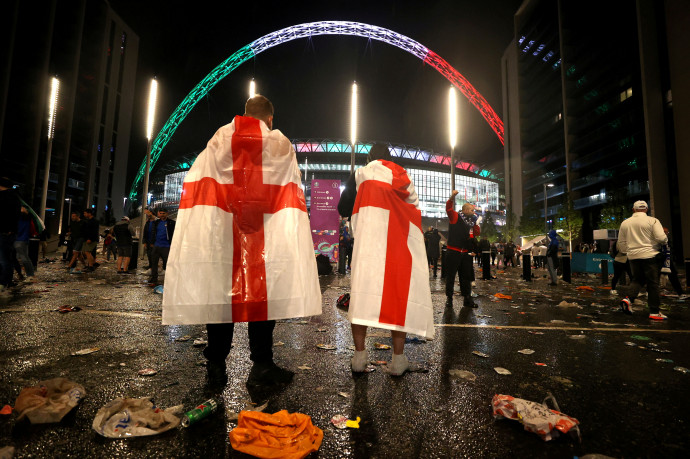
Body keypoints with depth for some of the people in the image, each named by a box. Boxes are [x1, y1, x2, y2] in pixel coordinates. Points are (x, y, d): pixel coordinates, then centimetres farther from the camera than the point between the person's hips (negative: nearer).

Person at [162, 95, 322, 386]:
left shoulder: (219, 139, 10)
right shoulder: (281, 144, 7)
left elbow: (198, 185, 7)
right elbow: (291, 191, 5)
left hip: (220, 231, 2)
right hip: (265, 233, -2)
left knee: (219, 289, 8)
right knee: (262, 292, 2)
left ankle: (216, 365, 17)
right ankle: (261, 365, 7)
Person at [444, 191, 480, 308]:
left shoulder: (470, 222, 17)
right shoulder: (456, 217, -3)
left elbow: (476, 234, 19)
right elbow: (449, 209, -20)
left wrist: (475, 223, 6)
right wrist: (452, 198, -35)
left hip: (465, 253, 7)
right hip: (453, 252, -7)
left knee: (466, 276, 11)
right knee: (450, 275, -1)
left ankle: (467, 299, 20)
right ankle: (449, 298, 8)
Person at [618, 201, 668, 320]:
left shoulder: (625, 223, 6)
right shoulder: (652, 221, -6)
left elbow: (621, 243, 11)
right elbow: (661, 238, -15)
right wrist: (665, 241, 8)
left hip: (633, 256, 4)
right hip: (650, 255, -3)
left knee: (637, 279, 17)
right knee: (653, 283, 3)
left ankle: (629, 299, -5)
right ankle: (654, 312, 7)